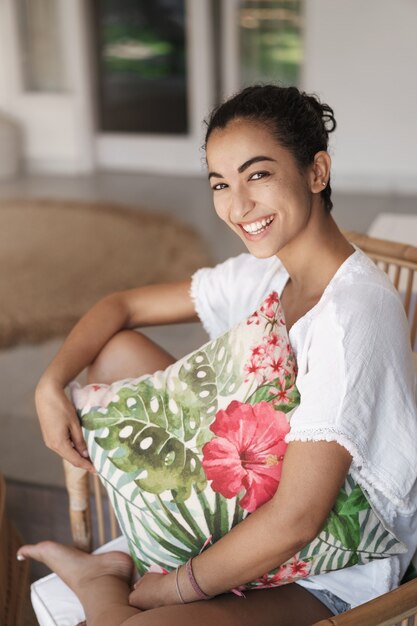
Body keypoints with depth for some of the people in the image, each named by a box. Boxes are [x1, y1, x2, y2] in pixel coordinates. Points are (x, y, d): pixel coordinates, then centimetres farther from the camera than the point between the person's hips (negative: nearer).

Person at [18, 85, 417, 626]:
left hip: (334, 580, -8)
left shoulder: (352, 313, -28)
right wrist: (52, 385, -8)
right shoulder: (267, 273, -2)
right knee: (116, 352, 4)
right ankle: (124, 558, 5)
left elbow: (296, 521, -29)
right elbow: (123, 306, 10)